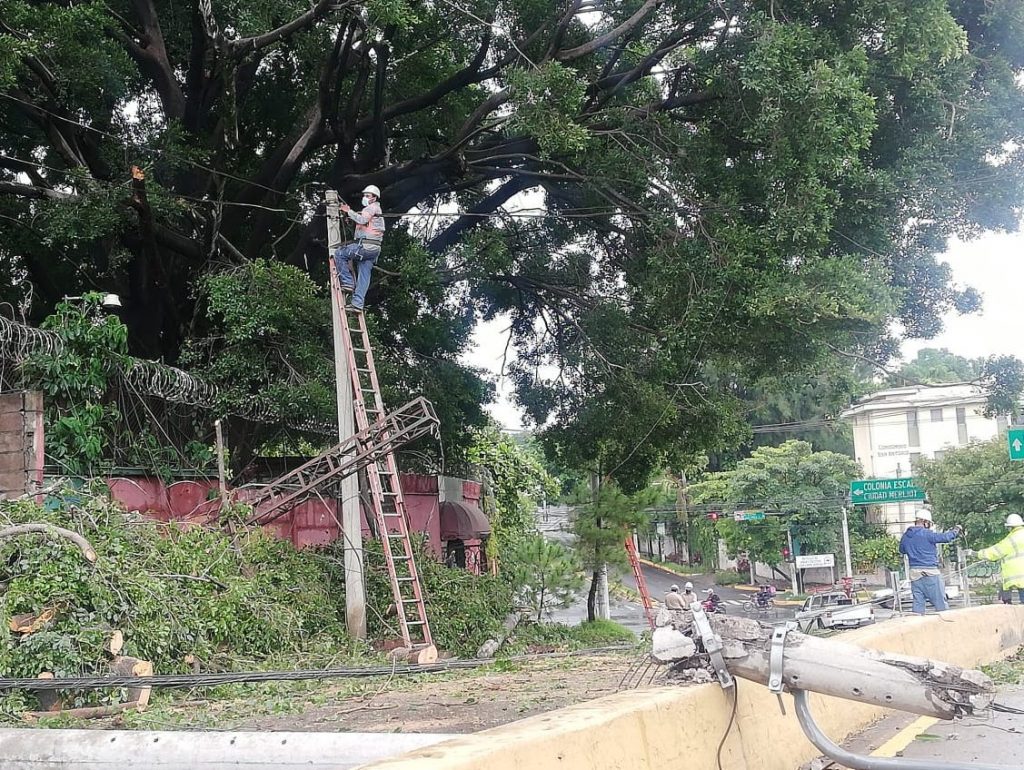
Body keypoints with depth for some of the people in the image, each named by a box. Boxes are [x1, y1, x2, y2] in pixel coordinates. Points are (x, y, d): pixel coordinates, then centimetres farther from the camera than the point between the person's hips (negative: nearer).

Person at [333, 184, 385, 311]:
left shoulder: (372, 208, -3)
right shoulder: (377, 210, 30)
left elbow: (361, 220, -21)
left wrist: (349, 211, -12)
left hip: (366, 246, -10)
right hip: (374, 249, 10)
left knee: (339, 254, -2)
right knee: (364, 276, 3)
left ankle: (348, 282, -6)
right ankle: (358, 302, -2)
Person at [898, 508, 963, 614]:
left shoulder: (905, 536, 8)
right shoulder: (927, 534, -12)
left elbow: (902, 550, 24)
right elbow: (946, 537, -10)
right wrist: (956, 530, 7)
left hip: (914, 573, 6)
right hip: (930, 572, -6)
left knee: (918, 603, 6)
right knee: (940, 602, 2)